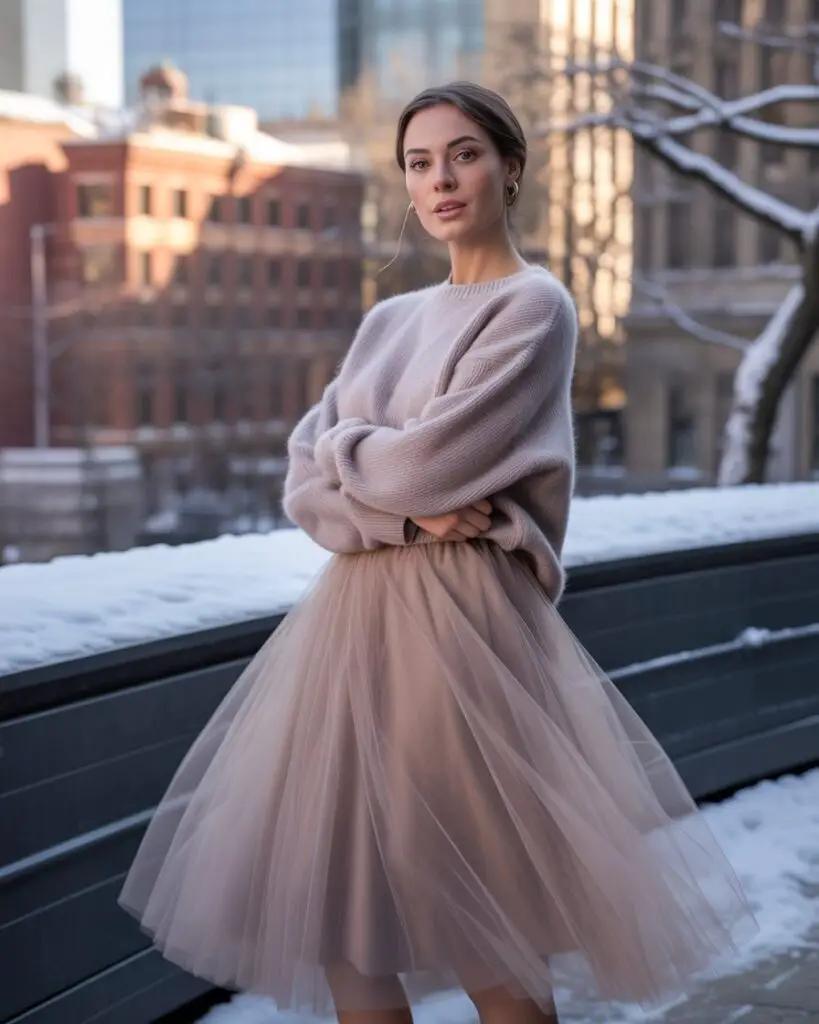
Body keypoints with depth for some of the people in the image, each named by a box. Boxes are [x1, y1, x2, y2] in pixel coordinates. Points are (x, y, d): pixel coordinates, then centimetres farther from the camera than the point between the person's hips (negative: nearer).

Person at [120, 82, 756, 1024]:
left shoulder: (535, 307, -5)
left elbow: (428, 464, -16)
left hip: (460, 626, -7)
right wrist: (409, 512, -12)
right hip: (356, 620, 7)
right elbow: (308, 487, 6)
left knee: (485, 944, 0)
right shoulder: (390, 321, 15)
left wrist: (340, 450, 3)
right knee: (338, 908, 8)